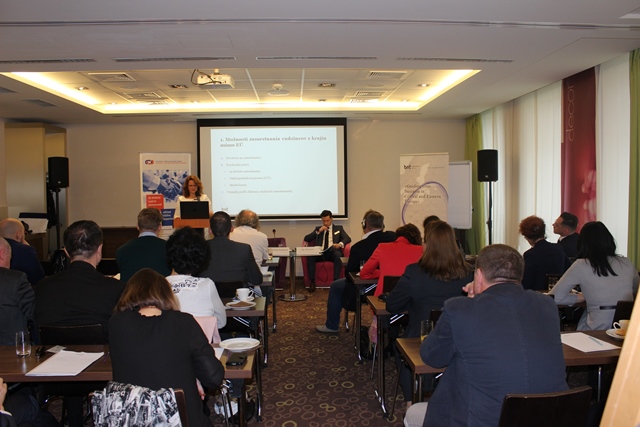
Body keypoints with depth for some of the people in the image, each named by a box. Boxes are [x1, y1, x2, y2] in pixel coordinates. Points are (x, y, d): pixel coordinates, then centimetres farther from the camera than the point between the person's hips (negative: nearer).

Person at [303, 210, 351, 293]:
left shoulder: (338, 228, 21)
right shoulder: (318, 228, 24)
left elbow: (348, 238, 8)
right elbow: (306, 239, 14)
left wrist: (340, 244, -15)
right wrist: (318, 231, 1)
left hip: (332, 252, -1)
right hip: (320, 252, 1)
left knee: (338, 255, -37)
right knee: (310, 256, -31)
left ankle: (336, 281, -34)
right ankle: (312, 282, -25)